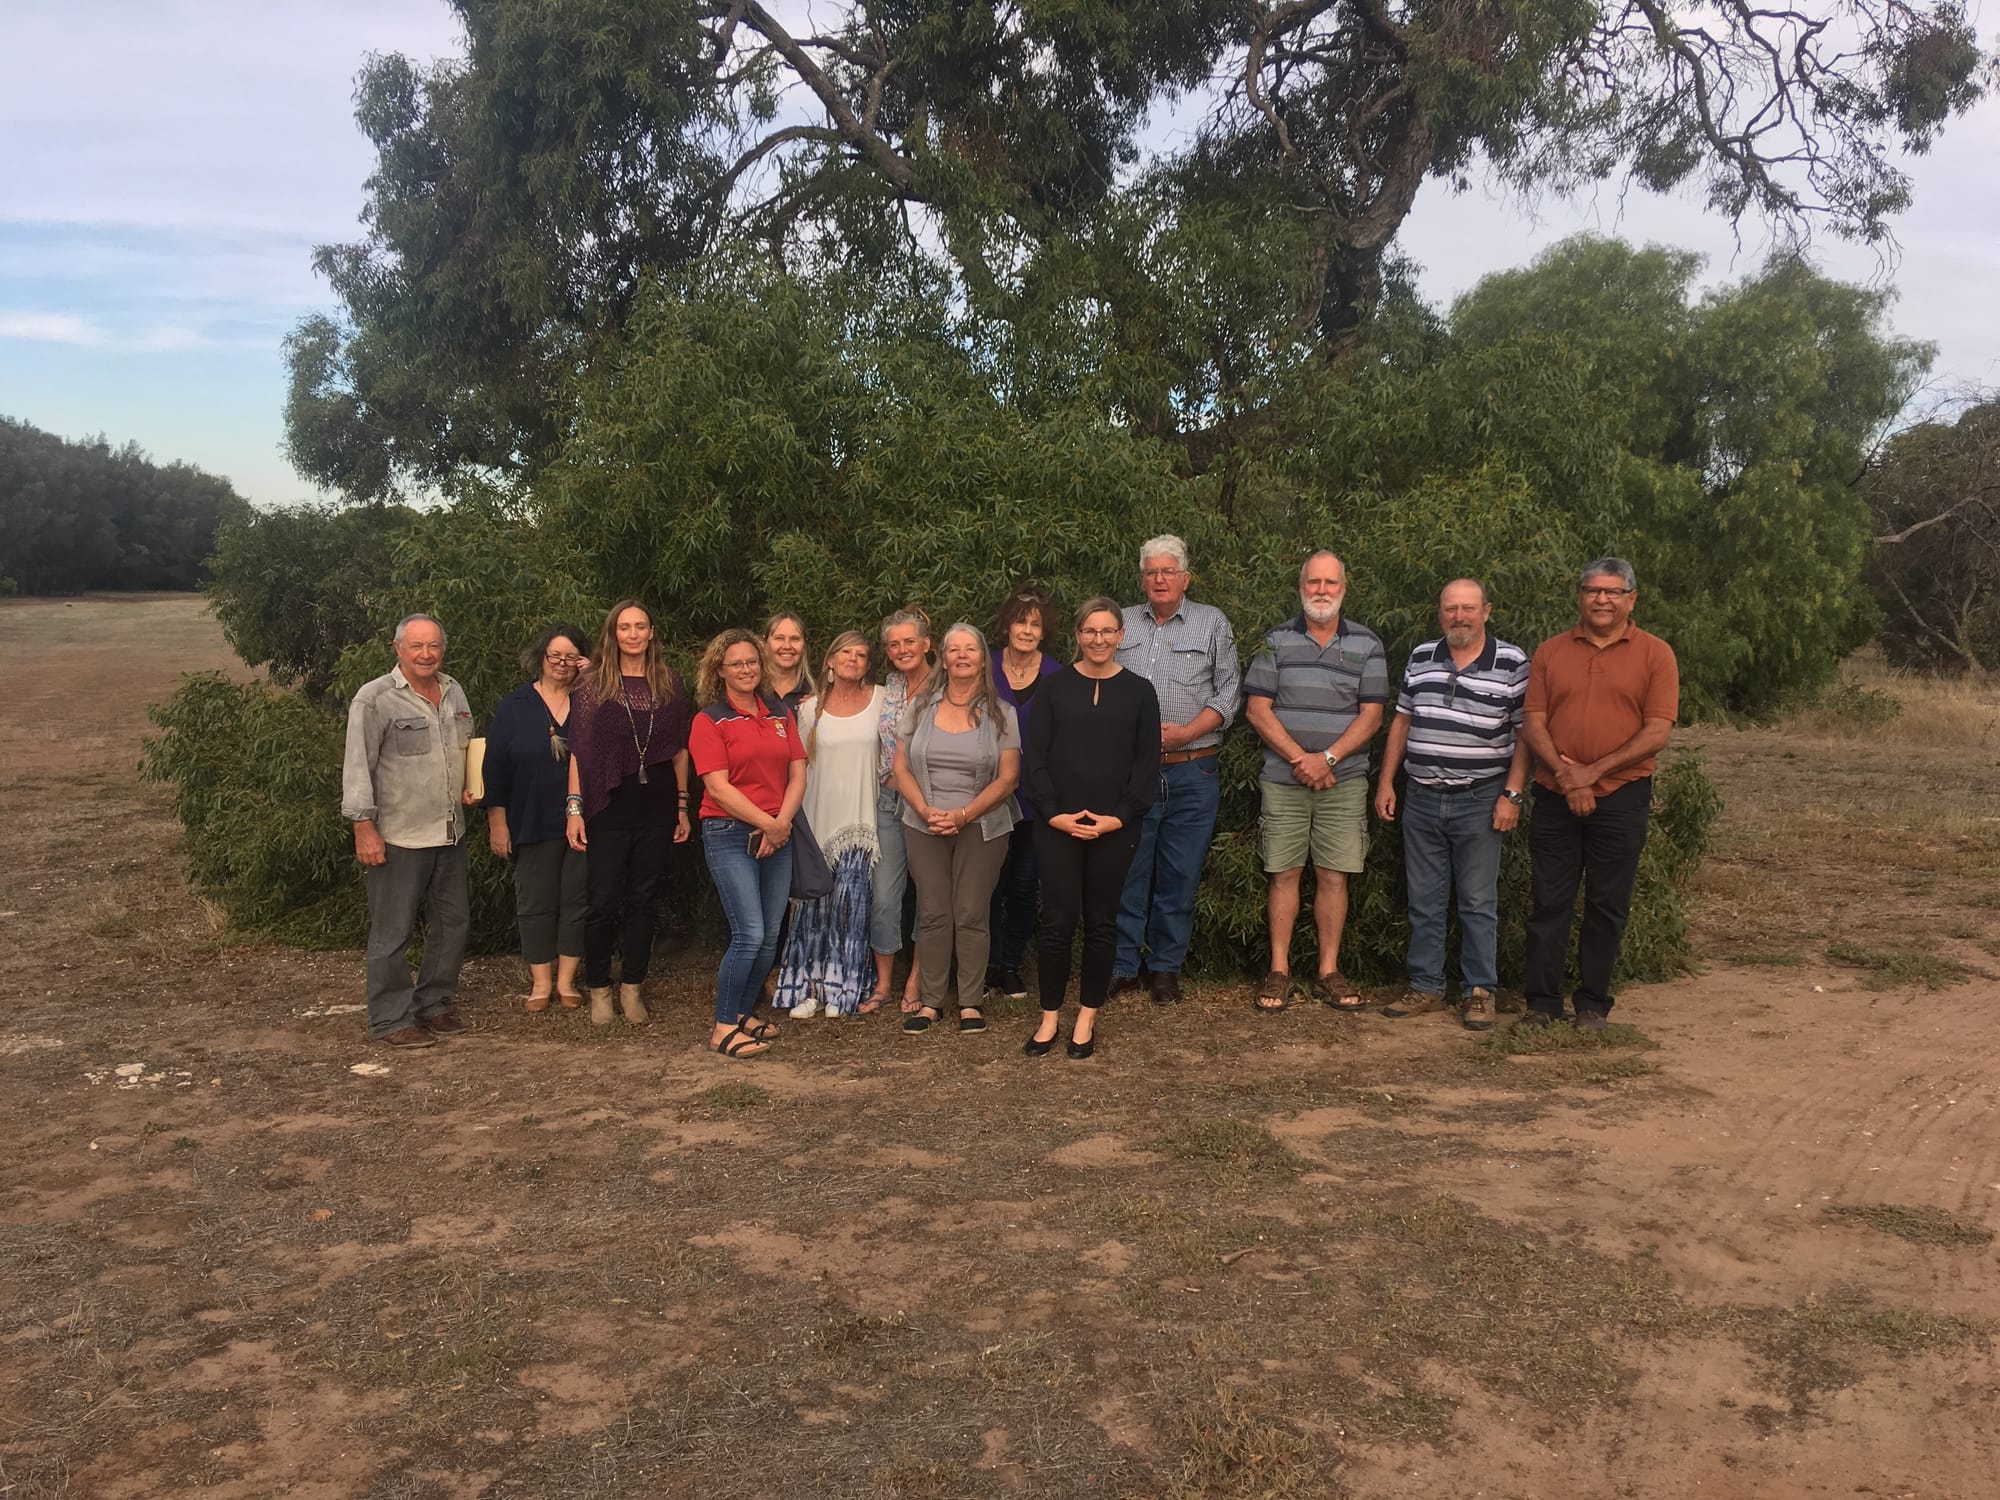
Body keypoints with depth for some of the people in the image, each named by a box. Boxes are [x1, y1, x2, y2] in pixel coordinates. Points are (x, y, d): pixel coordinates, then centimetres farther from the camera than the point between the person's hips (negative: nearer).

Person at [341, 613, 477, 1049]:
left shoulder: (454, 692, 10)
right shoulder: (375, 699, -11)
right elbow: (357, 768, -12)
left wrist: (469, 786, 8)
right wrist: (364, 828, -16)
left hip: (450, 833, 7)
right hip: (398, 837, -7)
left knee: (453, 923, 14)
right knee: (393, 932, 0)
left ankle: (434, 1004, 28)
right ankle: (391, 1020, 10)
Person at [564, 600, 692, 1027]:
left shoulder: (670, 683, 7)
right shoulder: (593, 684, -1)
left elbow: (679, 750, 10)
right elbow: (579, 750, -4)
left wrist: (682, 806, 8)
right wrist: (574, 807, -10)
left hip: (657, 806, 3)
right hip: (610, 807, -2)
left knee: (644, 899, 9)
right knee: (603, 900, 1)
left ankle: (632, 988, 19)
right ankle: (598, 988, 16)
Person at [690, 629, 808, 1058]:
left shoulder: (780, 715, 13)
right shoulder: (710, 720, -3)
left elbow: (798, 775, 7)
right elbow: (719, 786, -11)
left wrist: (782, 822, -8)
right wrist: (766, 823, -13)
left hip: (777, 836, 6)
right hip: (729, 834, -6)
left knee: (770, 937, 7)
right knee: (750, 935, -12)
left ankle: (744, 1014, 22)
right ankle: (723, 1028, -1)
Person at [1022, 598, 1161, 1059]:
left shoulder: (1138, 691, 6)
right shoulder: (1055, 688, 5)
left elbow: (1147, 763, 3)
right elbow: (1036, 758, 2)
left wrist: (1120, 816, -8)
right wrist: (1054, 813, -10)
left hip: (1116, 828, 1)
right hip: (1058, 826, 0)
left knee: (1101, 923, 6)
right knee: (1057, 921, -2)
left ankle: (1087, 1018, 17)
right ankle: (1050, 1017, 11)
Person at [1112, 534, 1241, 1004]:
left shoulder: (1212, 623, 7)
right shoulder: (1121, 623, 11)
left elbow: (1228, 692, 2)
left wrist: (1185, 733, -10)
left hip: (1192, 774, -1)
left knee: (1179, 876, 4)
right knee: (1125, 872, 2)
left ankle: (1166, 968, 17)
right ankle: (1123, 966, 14)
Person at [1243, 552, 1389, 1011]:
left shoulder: (1367, 645, 5)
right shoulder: (1276, 642, 3)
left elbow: (1371, 715, 0)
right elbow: (1257, 710, -2)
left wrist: (1327, 758, -13)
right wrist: (1300, 759, -11)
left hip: (1343, 780, 0)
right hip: (1283, 780, 0)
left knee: (1333, 875, 3)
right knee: (1284, 873, 3)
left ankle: (1329, 972, 13)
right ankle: (1279, 970, 11)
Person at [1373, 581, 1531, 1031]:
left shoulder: (1512, 663, -3)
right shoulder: (1420, 658, 8)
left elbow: (1524, 735, -3)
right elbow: (1401, 723, 14)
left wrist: (1511, 795, -10)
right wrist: (1386, 782, 9)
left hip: (1479, 802, -4)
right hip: (1421, 798, 4)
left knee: (1478, 903, 3)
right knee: (1424, 901, 9)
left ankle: (1479, 992, 13)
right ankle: (1425, 988, 18)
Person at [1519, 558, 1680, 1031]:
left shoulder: (1655, 654, 1)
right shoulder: (1550, 652, 8)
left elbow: (1658, 731, -7)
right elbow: (1532, 723, 2)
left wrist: (1594, 770, -12)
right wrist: (1564, 773, -13)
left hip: (1621, 798, -2)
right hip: (1555, 797, 2)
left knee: (1607, 906, 7)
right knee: (1548, 902, 5)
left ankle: (1592, 1005, 18)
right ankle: (1542, 1002, 14)